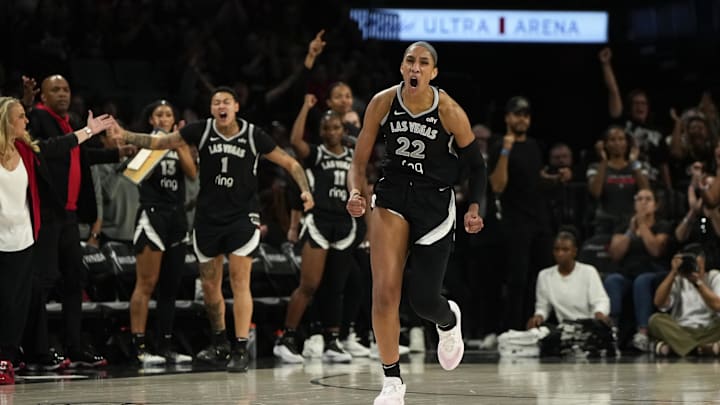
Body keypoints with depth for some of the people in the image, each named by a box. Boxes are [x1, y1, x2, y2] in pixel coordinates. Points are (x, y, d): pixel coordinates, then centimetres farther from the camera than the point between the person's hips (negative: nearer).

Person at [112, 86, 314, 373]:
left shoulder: (254, 136, -7)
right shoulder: (201, 131, -3)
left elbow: (289, 163, 1)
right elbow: (159, 142, 4)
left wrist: (305, 189, -15)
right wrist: (126, 136, -8)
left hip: (242, 217, -3)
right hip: (208, 217, 3)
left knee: (239, 281, -11)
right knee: (209, 286, 8)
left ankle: (240, 350, -9)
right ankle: (220, 343, 27)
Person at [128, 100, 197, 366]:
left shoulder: (181, 144, 14)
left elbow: (192, 172, 0)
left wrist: (179, 144, -10)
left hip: (177, 217, 6)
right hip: (152, 213, -6)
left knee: (170, 286, 8)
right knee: (146, 284, -10)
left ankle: (166, 346, 12)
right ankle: (139, 347, -11)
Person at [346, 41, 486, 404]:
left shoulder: (449, 112, -15)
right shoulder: (383, 103, -9)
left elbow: (476, 165, -2)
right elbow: (360, 161, -2)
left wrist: (474, 208, -15)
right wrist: (356, 193, -21)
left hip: (435, 201, -1)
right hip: (393, 196, 1)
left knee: (422, 298, 2)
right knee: (384, 292, -13)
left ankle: (449, 320, 42)